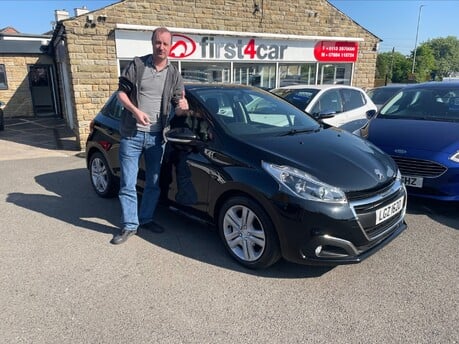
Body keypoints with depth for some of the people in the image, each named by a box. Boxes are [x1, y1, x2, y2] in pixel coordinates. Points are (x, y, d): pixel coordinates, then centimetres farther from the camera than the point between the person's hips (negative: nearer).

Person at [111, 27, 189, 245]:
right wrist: (136, 111, -18)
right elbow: (121, 92, -1)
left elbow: (177, 107, 8)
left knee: (153, 183, 12)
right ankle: (130, 226, 13)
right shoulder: (137, 65, -1)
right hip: (132, 135, -3)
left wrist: (182, 106, -17)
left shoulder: (174, 74, 7)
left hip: (156, 136, 3)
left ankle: (146, 219, 30)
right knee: (128, 184, 0)